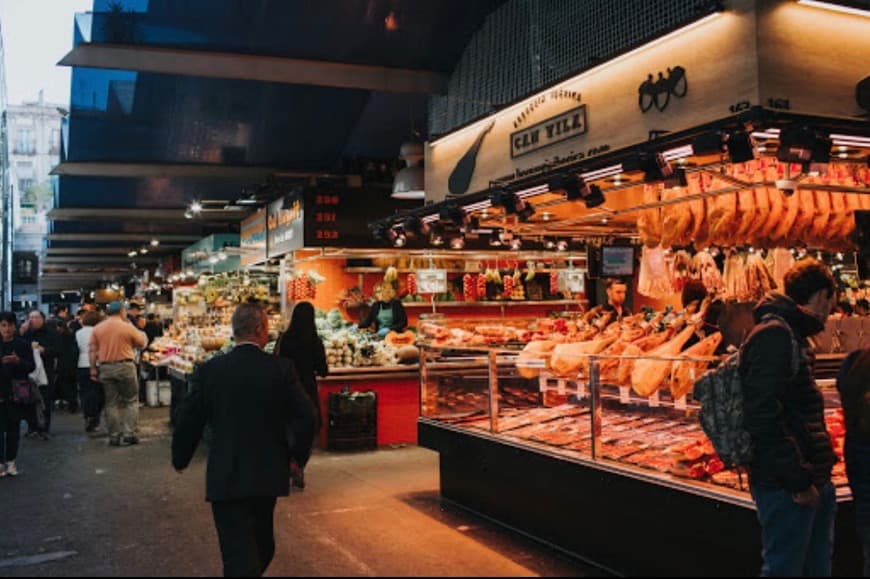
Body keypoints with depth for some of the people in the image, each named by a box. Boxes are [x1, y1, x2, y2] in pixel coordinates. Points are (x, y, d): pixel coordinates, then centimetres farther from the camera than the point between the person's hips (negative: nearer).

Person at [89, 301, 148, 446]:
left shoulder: (97, 328, 4)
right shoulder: (128, 327, -6)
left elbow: (92, 351, 2)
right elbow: (141, 343, 4)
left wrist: (93, 369, 6)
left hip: (106, 368, 3)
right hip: (125, 366, -3)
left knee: (111, 403, 9)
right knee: (131, 401, 7)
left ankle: (114, 436, 12)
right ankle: (129, 433, 2)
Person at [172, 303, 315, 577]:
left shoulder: (209, 370, -8)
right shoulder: (281, 368, -10)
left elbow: (189, 423, -2)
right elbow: (307, 421, -12)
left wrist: (180, 460, 17)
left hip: (226, 477, -1)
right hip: (269, 473, 2)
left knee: (239, 557, 4)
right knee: (262, 547, 25)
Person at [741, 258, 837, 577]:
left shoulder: (793, 335, 18)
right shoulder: (774, 335, -15)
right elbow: (761, 415, -23)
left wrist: (822, 465, 15)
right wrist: (798, 479, -21)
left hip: (814, 483, 10)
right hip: (788, 488, -10)